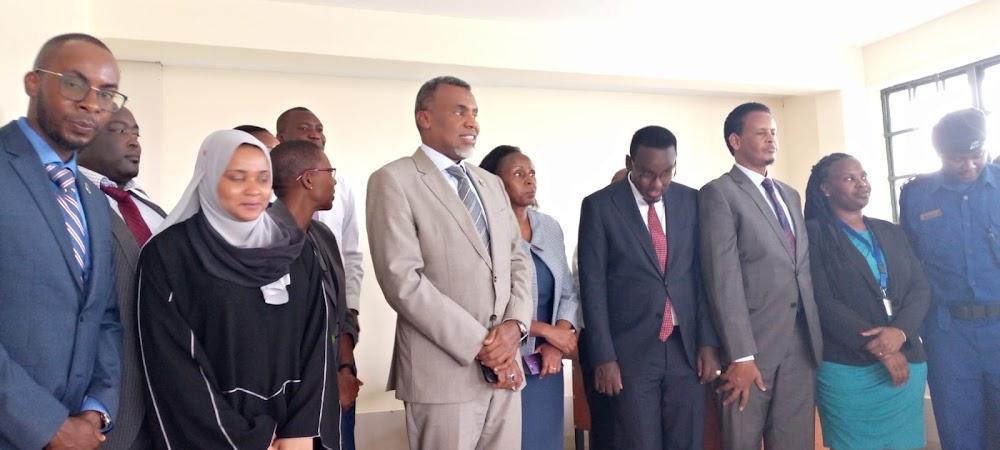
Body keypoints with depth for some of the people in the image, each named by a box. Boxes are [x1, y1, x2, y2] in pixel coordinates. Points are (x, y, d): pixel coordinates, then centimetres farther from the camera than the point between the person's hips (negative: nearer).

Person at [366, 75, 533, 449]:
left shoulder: (491, 183, 16)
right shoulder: (394, 181, -6)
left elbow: (519, 260, 13)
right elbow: (402, 280, -15)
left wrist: (515, 324, -6)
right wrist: (479, 344, -14)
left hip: (504, 368, 6)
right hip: (443, 372, -6)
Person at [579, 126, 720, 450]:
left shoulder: (691, 201, 6)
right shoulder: (599, 206, -4)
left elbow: (703, 275, 8)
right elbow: (593, 286, -5)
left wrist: (708, 341, 2)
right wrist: (604, 356, -9)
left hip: (686, 347, 3)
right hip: (631, 350, -3)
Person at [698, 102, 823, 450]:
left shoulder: (790, 195, 18)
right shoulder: (719, 193, -6)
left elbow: (802, 269, 18)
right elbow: (723, 278, -14)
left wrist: (816, 337, 10)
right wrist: (741, 355, -18)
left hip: (801, 344, 6)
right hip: (752, 343, -6)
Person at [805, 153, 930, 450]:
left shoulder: (893, 233, 15)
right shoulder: (814, 234, -4)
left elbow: (920, 288, 6)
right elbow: (822, 301, -11)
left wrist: (900, 331, -13)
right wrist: (876, 347, -16)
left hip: (906, 362, 5)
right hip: (847, 368, -5)